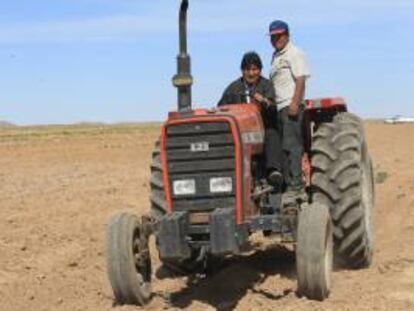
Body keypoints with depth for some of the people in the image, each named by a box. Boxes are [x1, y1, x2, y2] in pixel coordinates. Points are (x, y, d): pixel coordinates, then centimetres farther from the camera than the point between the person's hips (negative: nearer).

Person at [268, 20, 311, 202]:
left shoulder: (294, 53, -3)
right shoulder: (276, 57, 23)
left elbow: (300, 80, -13)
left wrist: (295, 103, -21)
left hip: (291, 107, -9)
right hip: (280, 108, 9)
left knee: (291, 147, -13)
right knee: (285, 148, 6)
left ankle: (295, 187, -15)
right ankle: (295, 186, 8)